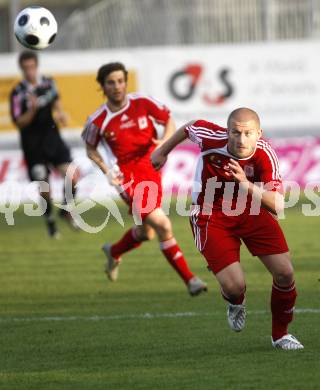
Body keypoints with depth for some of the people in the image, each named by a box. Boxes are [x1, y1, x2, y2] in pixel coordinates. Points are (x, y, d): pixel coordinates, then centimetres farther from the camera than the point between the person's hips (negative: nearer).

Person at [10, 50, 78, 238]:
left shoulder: (49, 83, 2)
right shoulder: (18, 93, -12)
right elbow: (19, 122, -13)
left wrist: (61, 113, 3)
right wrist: (32, 110, -28)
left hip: (52, 138, 3)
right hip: (33, 145, -3)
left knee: (71, 177, -10)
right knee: (44, 188, 0)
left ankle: (66, 210, 15)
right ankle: (50, 222, 21)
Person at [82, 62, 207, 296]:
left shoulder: (143, 103, -6)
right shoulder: (99, 121, -10)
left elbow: (169, 121, 6)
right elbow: (91, 149, 8)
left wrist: (164, 143, -14)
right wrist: (107, 171, -7)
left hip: (152, 170, 5)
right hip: (127, 177, -5)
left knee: (146, 233, 18)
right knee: (163, 226, -17)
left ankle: (114, 252, 50)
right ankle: (189, 279, -12)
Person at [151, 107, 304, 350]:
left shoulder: (265, 155, -27)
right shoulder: (211, 138, -26)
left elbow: (277, 206, -36)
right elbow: (190, 127, 0)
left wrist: (246, 184, -51)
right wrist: (163, 151, 17)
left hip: (252, 211, 2)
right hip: (211, 216, -2)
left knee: (284, 272, -7)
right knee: (234, 286, -16)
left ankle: (281, 334, 20)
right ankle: (236, 304, 25)